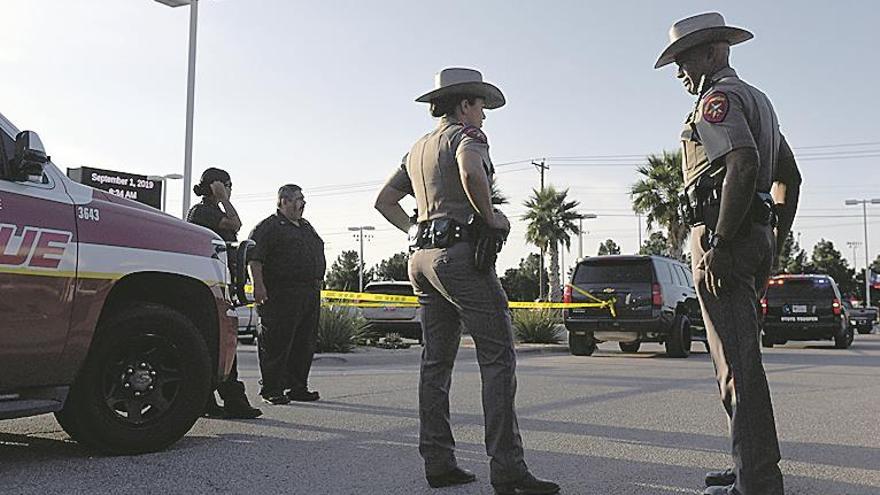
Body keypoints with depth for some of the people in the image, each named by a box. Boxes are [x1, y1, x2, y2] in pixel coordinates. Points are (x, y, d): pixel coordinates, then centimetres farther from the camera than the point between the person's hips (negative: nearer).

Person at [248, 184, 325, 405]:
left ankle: (298, 387, 17)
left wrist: (317, 283, 22)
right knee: (277, 344, -5)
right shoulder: (268, 227, -3)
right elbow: (255, 258, -13)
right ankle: (271, 389, 1)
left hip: (310, 294, 8)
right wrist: (259, 285, -22)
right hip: (282, 295, -8)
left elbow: (318, 257, 29)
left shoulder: (306, 227, 23)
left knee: (306, 344, 9)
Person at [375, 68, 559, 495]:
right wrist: (491, 216, -14)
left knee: (436, 360, 8)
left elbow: (384, 200, 27)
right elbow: (471, 171, -27)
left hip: (423, 257, 9)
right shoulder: (466, 135, -3)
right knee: (498, 356, -9)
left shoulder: (419, 148, 22)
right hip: (460, 252, -9)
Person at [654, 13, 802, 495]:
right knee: (741, 359, 16)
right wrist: (772, 245, 25)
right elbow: (790, 178, 26)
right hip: (755, 238, 11)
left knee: (737, 363, -9)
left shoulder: (719, 98, -7)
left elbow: (743, 163, -24)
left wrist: (719, 243, -25)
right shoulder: (756, 99, 24)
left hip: (722, 234, -11)